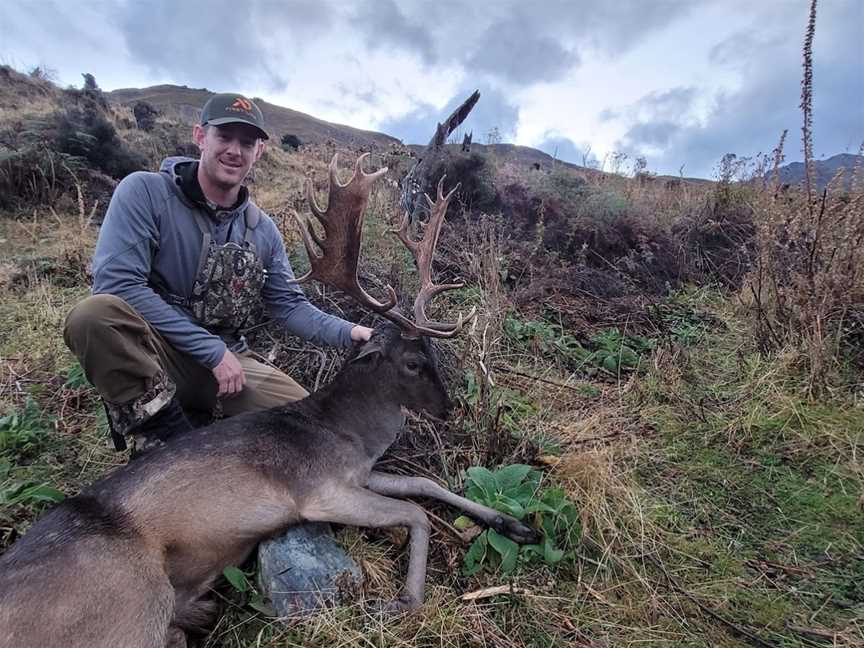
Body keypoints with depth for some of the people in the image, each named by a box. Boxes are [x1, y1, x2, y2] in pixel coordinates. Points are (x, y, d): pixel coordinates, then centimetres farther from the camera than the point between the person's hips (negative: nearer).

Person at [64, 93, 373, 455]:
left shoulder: (263, 230, 3)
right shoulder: (145, 191, -11)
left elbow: (289, 305, 6)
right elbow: (117, 283, -22)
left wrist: (349, 332, -12)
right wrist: (213, 350, -23)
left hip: (225, 359, 4)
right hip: (151, 354, -3)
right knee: (97, 312, -35)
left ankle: (195, 410, 8)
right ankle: (163, 432, -14)